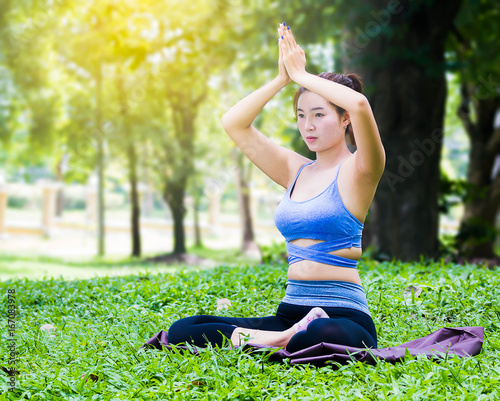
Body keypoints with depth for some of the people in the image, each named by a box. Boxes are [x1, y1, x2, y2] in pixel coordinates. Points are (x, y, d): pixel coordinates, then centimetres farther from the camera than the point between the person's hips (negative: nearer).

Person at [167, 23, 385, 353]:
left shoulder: (355, 173, -2)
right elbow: (233, 123, 13)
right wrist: (282, 78, 4)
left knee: (324, 336, -45)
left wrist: (301, 75, -9)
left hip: (343, 316, -6)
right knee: (181, 331, -11)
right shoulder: (295, 171, 16)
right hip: (290, 311, 6)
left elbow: (360, 105, -22)